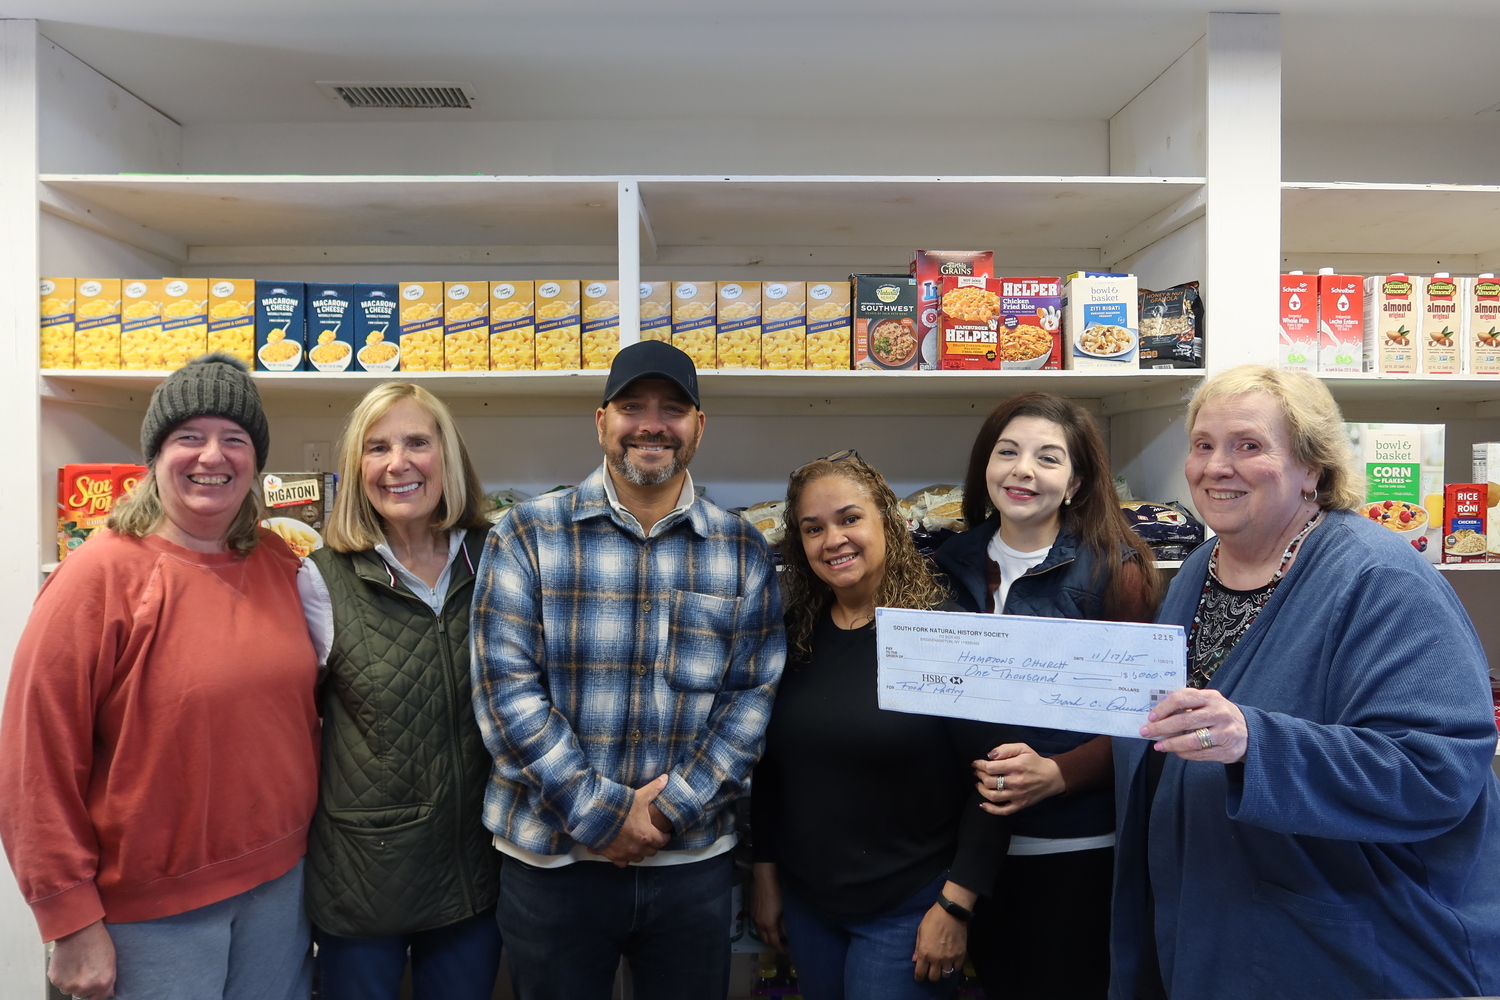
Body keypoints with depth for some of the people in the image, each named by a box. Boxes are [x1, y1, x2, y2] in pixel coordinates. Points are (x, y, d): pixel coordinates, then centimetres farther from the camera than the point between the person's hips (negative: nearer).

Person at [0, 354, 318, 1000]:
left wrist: (310, 840, 11)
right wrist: (73, 923, -11)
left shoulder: (279, 564, 0)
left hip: (281, 884, 5)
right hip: (151, 910, -4)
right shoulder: (101, 574, -14)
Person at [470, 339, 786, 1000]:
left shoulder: (743, 552, 2)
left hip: (694, 859, 2)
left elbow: (754, 692, -2)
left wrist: (673, 809, -11)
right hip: (551, 859, -1)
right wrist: (603, 814, -14)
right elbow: (505, 686, -10)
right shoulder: (527, 536, -4)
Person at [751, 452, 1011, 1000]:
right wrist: (765, 876, 10)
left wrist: (955, 905, -15)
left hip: (907, 908, -5)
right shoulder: (794, 634, 0)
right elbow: (769, 766, 8)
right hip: (806, 902, 5)